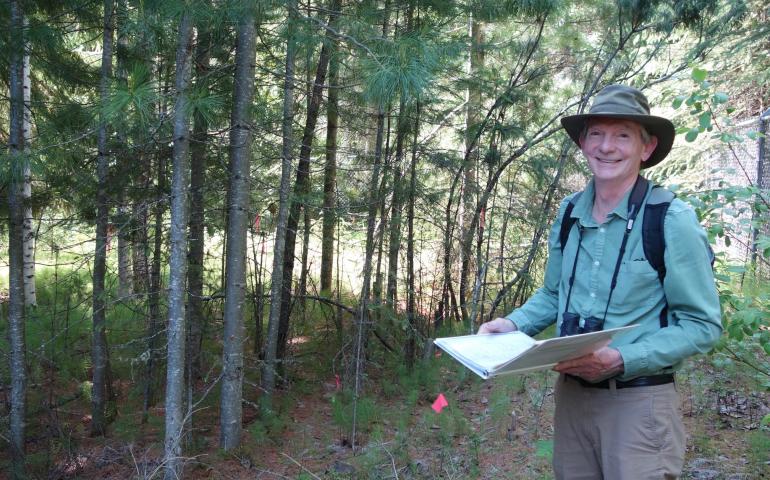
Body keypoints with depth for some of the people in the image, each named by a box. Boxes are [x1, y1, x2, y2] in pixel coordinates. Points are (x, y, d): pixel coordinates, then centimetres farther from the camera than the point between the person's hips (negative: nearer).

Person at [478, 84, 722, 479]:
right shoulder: (569, 213, 3)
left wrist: (622, 360, -24)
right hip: (571, 394, 5)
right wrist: (513, 324, -3)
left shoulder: (672, 221, -13)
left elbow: (702, 325, -12)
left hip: (639, 401, -5)